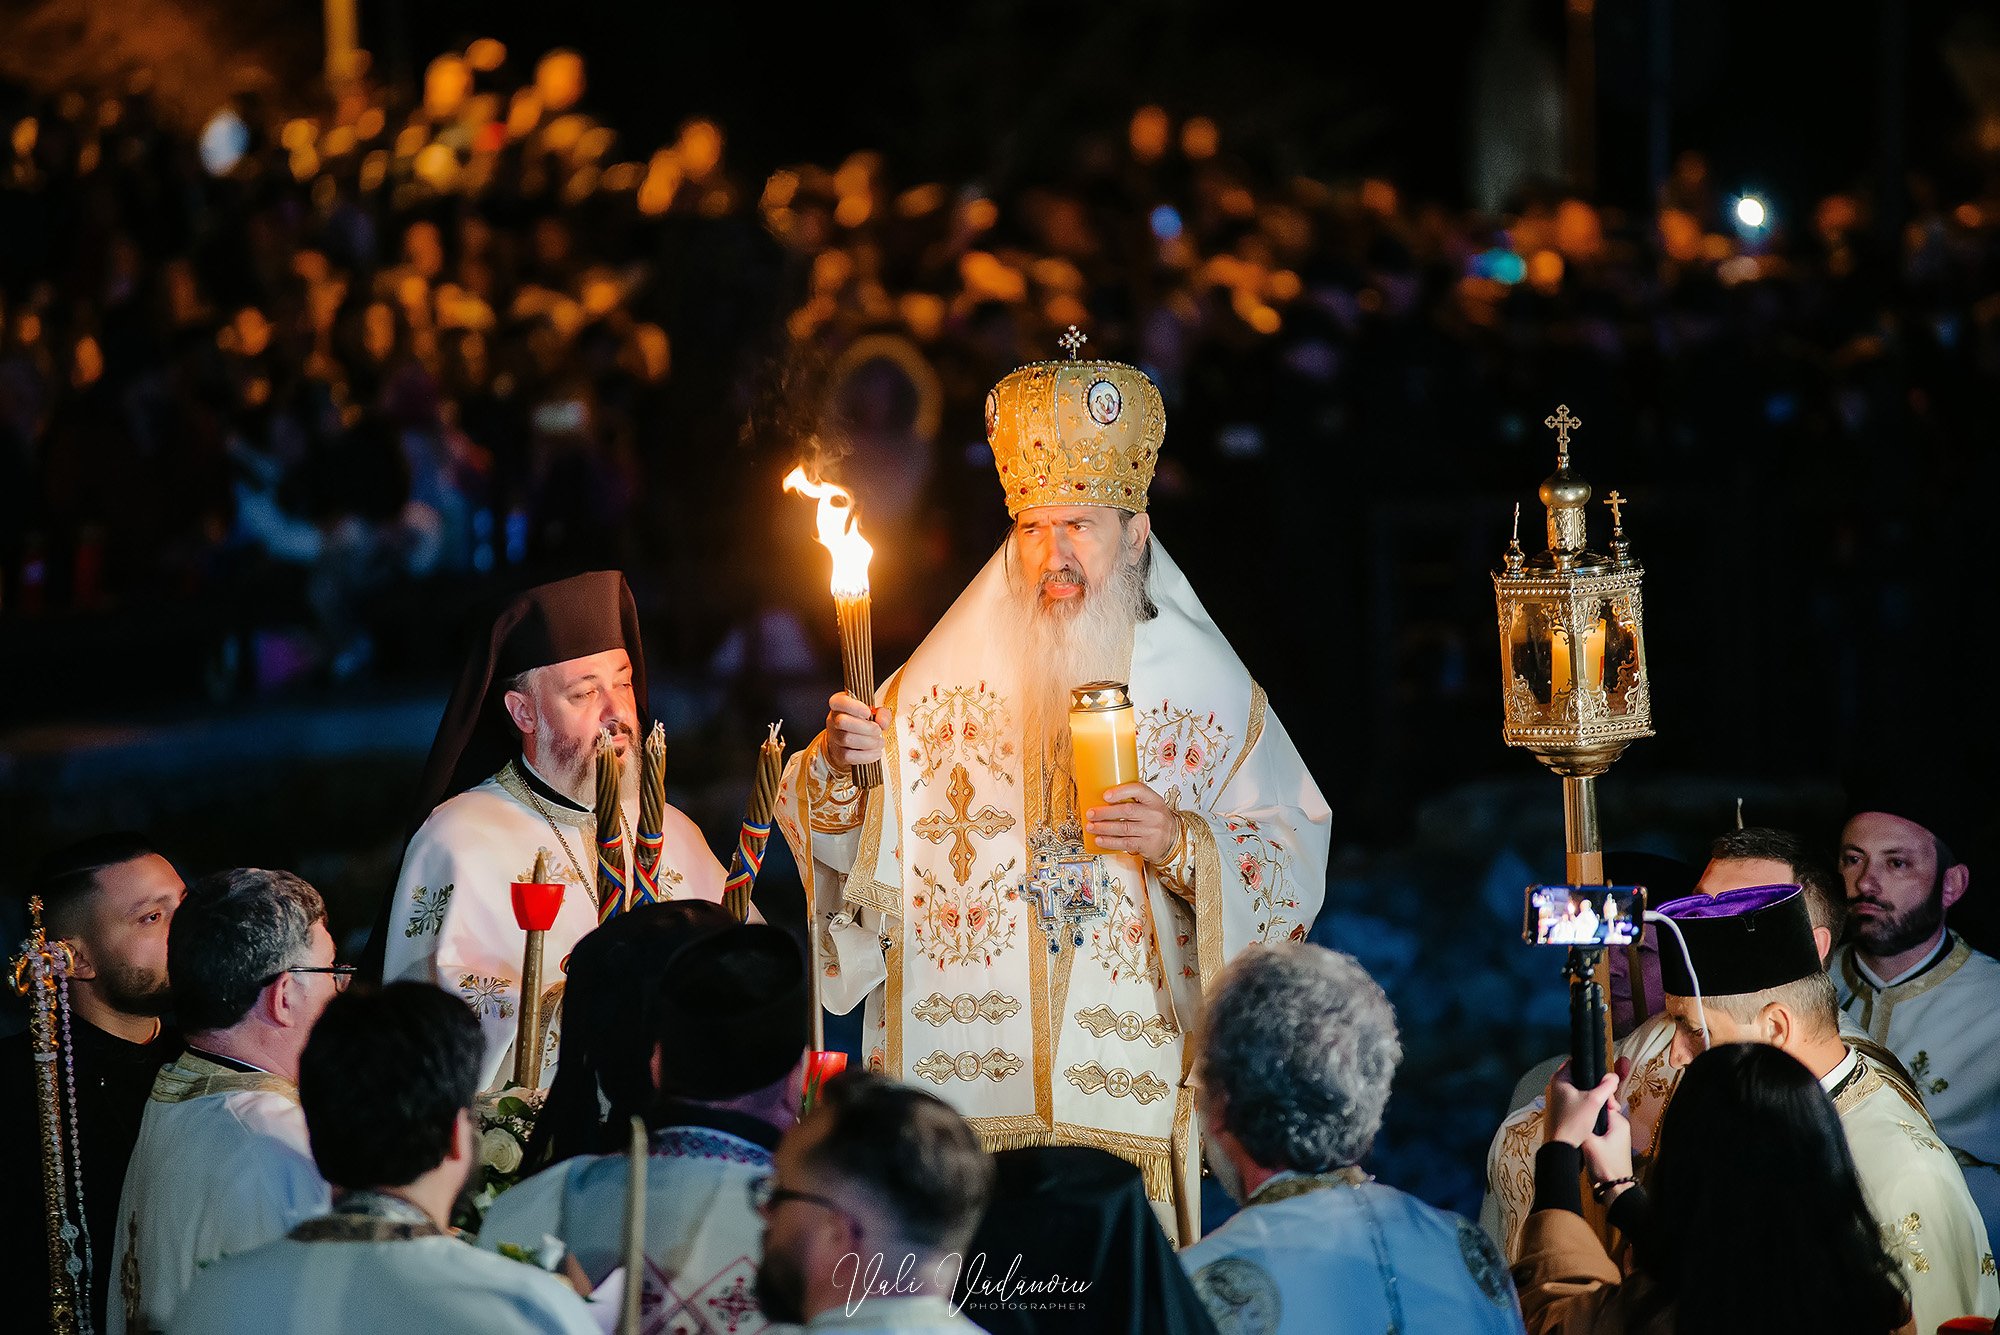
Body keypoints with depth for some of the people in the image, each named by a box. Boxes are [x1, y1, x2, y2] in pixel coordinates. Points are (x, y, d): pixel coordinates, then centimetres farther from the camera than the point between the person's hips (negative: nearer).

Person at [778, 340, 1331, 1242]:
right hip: (965, 1084, 1)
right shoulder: (948, 677, 7)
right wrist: (837, 769, -14)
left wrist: (1183, 846, -12)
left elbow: (1293, 875, 5)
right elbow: (828, 835, 7)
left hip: (1139, 1080, 0)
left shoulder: (1209, 689, 5)